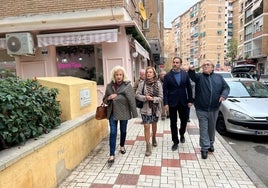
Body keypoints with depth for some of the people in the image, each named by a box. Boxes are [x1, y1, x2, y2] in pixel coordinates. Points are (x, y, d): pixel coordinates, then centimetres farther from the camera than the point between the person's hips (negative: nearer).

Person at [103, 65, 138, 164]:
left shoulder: (127, 85, -10)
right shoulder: (109, 86, 1)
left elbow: (132, 100, -10)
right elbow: (104, 100, 9)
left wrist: (134, 113, -10)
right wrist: (109, 98, -14)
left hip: (124, 112, -1)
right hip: (112, 113, 2)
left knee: (123, 131, 16)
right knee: (113, 133, -1)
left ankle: (122, 146, 43)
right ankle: (112, 155, 7)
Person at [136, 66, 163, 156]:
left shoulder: (158, 83, -7)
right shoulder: (142, 83, -7)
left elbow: (161, 97, -8)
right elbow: (137, 95, -7)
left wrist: (152, 98, -23)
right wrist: (145, 98, -22)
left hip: (155, 108, 2)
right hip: (145, 108, -1)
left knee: (154, 124, 21)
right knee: (146, 126, -5)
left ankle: (154, 138, 48)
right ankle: (148, 146, 7)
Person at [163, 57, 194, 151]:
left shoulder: (185, 74, 2)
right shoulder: (167, 76, -4)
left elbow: (189, 88, 5)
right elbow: (165, 90, -5)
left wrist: (190, 100, 0)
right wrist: (165, 103, -11)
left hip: (183, 102, 2)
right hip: (172, 102, -2)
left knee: (184, 120, 13)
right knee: (173, 123, 5)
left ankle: (182, 134, 43)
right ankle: (175, 142, 21)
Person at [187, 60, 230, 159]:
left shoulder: (219, 77, 9)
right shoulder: (199, 76, -1)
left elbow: (226, 87, 7)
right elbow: (193, 76, -22)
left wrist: (224, 95, -15)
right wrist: (191, 70, -46)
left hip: (214, 109, 3)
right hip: (201, 109, -3)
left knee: (212, 128, 18)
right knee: (203, 129, 3)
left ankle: (210, 144, 38)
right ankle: (204, 148, 13)